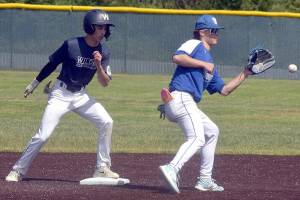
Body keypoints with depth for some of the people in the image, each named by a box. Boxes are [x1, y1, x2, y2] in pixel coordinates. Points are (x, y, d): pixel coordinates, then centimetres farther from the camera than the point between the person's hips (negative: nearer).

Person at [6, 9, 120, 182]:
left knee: (107, 122, -12)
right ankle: (18, 171, 0)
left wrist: (98, 65, -24)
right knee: (43, 135, -12)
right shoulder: (71, 45, -16)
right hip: (61, 94, -4)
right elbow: (51, 64, -3)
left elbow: (105, 83, -5)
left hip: (81, 95, 4)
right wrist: (34, 84, 6)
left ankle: (102, 169, -3)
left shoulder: (103, 52, -3)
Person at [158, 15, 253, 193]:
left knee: (212, 131, 20)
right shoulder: (195, 45, 2)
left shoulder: (210, 64, 29)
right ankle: (172, 169, -41)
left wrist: (244, 74, 23)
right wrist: (203, 64, -12)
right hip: (180, 97, -10)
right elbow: (177, 57, -18)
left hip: (188, 104, 10)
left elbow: (224, 90, 26)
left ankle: (205, 180, 19)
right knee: (197, 138, -22)